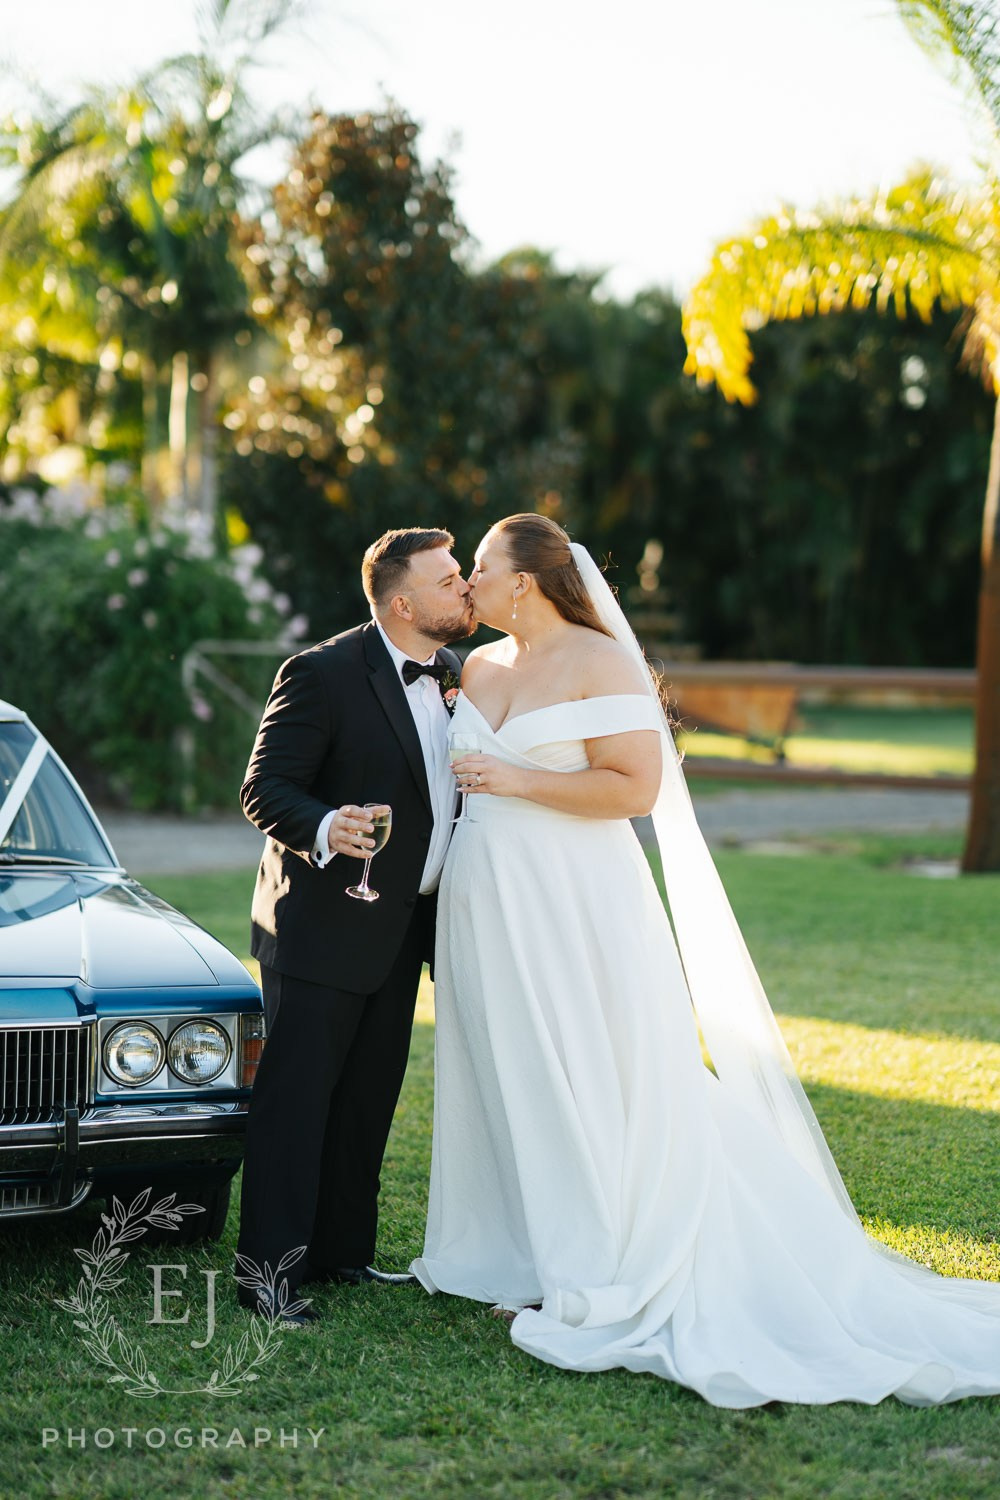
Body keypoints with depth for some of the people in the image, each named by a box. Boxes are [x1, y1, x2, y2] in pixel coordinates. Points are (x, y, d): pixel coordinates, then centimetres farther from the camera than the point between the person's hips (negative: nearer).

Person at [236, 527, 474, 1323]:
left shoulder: (455, 675, 7)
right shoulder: (323, 674, -15)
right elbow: (264, 787, -17)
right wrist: (323, 829, -34)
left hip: (401, 928, 7)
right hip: (324, 922, -7)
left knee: (368, 1100, 14)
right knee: (295, 1098, -4)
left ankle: (343, 1250, 24)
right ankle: (267, 1266, 2)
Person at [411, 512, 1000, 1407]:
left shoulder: (600, 663, -9)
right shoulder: (478, 670, 13)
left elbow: (636, 788, -17)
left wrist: (520, 781, -19)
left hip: (575, 908, -7)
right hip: (486, 901, 7)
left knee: (583, 1088, -5)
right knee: (505, 1077, 9)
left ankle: (601, 1289, 3)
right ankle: (525, 1260, 20)